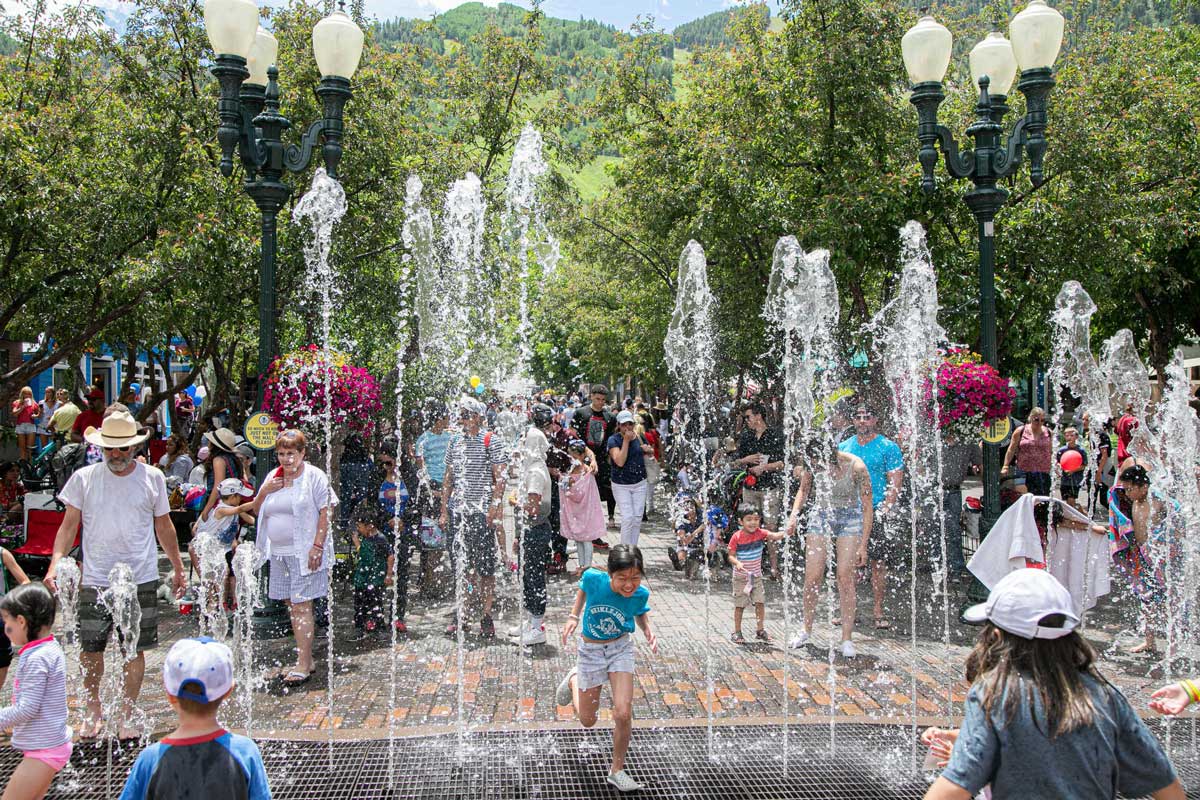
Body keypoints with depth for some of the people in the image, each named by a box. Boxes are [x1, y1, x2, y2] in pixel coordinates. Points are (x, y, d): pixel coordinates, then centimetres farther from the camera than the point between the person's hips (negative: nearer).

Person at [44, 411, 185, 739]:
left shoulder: (152, 478, 3)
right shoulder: (84, 478, 1)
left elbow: (163, 526, 13)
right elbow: (69, 526, 2)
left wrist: (177, 567, 16)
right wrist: (55, 562, -12)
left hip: (141, 580, 0)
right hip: (95, 580, 0)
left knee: (135, 649, 4)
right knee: (90, 649, 4)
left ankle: (127, 716, 19)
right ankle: (93, 711, 27)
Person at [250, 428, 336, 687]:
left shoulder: (314, 476, -5)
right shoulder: (273, 477, 14)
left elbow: (325, 512, -10)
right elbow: (257, 511, 18)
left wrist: (317, 546, -18)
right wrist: (263, 492, -2)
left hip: (304, 552, -7)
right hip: (279, 553, 7)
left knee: (301, 607, -9)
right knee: (292, 606, 10)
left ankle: (304, 666, -8)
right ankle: (304, 659, 19)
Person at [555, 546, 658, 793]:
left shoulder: (640, 594, -23)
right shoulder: (593, 578, -28)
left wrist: (648, 631, -18)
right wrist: (573, 617, -8)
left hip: (621, 648, 0)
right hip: (591, 650, 0)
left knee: (623, 713, -13)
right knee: (587, 721, 13)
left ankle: (617, 771, 11)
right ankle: (574, 678, 44)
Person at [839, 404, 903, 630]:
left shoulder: (888, 447, 0)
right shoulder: (843, 447, 12)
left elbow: (895, 483, -5)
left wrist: (884, 510, -15)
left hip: (877, 512, -3)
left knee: (879, 562, -1)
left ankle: (878, 611, 6)